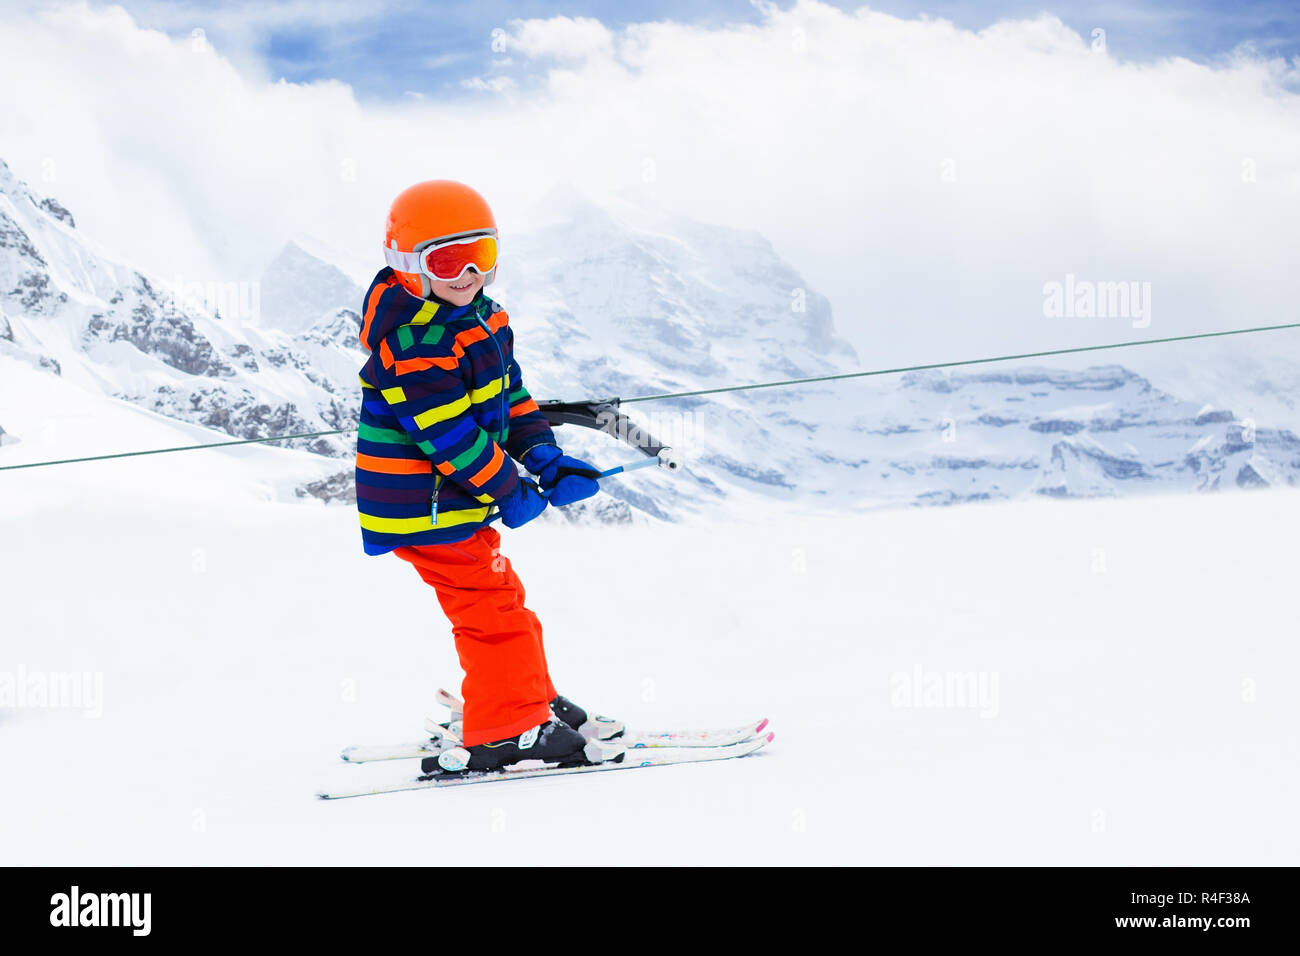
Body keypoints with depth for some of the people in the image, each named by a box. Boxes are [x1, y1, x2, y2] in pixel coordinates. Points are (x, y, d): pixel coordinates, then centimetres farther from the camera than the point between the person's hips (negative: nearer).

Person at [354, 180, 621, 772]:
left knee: (495, 601, 20)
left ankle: (531, 705, 34)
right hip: (424, 506, -10)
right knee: (491, 605, -8)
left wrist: (545, 458, 3)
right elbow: (449, 432, -25)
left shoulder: (479, 318, 8)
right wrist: (507, 490, -18)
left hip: (458, 495, 10)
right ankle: (508, 733, -4)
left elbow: (509, 392, 15)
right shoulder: (411, 343, -24)